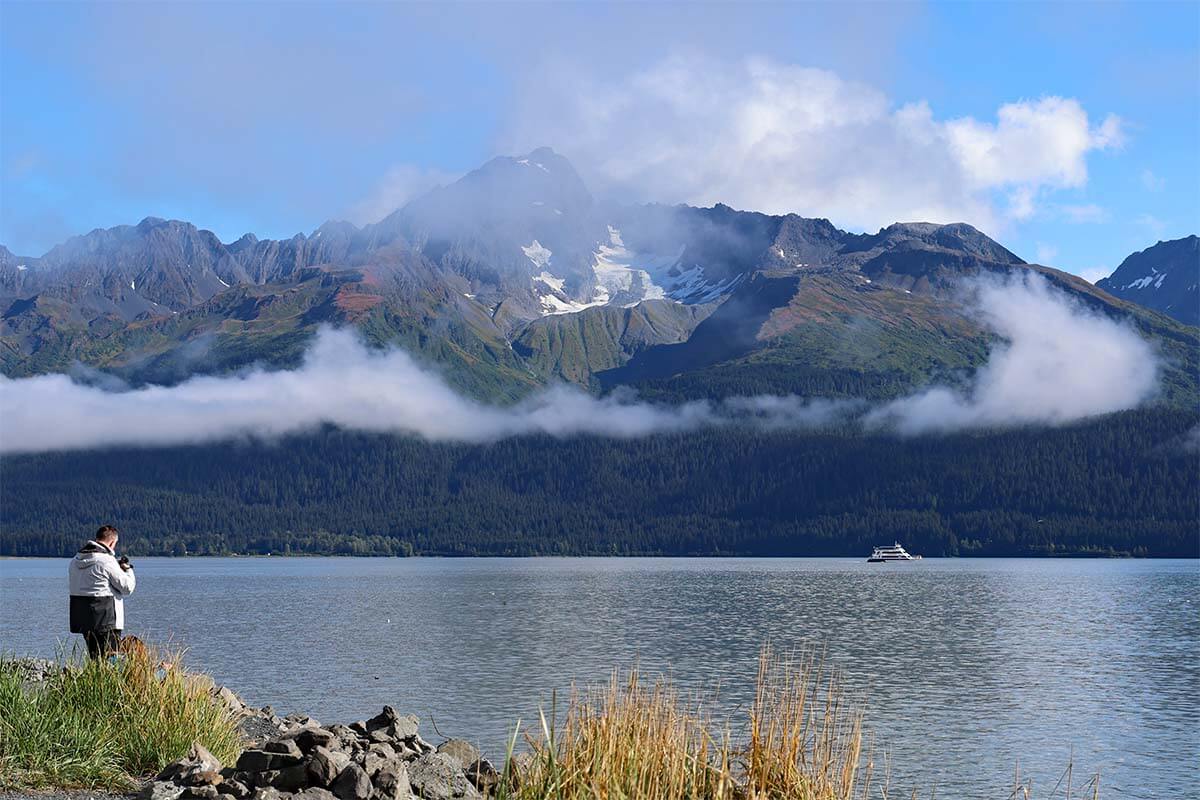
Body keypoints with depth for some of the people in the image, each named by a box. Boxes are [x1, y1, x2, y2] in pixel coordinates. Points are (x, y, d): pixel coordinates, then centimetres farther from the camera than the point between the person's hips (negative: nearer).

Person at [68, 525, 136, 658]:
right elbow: (127, 587, -12)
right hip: (105, 621, -8)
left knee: (95, 658, 14)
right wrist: (128, 570, 8)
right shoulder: (106, 561, -16)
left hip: (81, 618, 8)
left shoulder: (76, 560, 9)